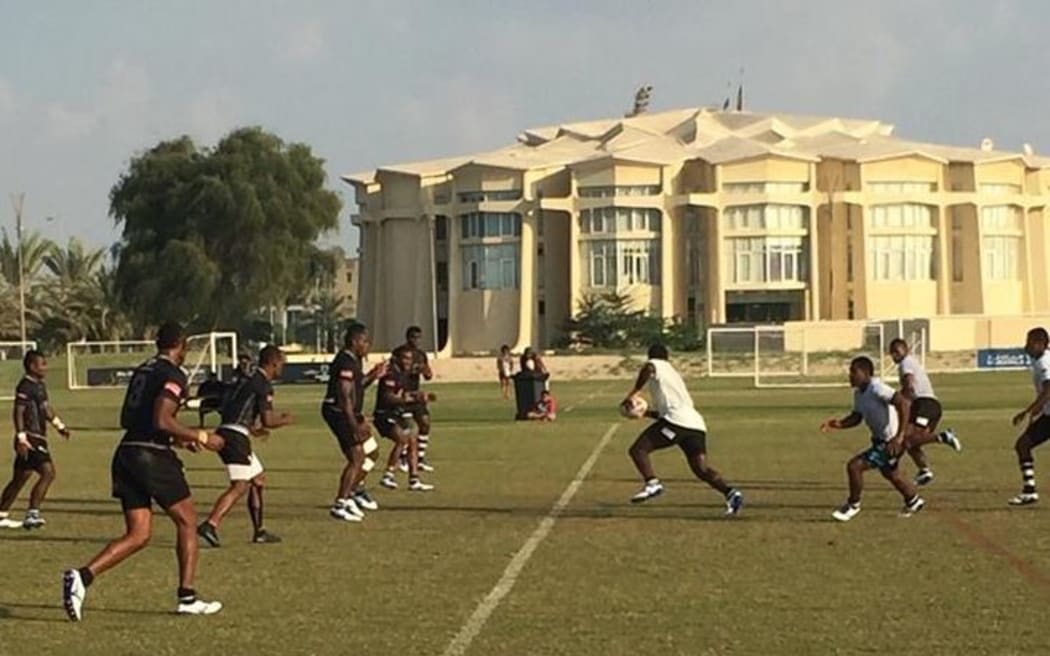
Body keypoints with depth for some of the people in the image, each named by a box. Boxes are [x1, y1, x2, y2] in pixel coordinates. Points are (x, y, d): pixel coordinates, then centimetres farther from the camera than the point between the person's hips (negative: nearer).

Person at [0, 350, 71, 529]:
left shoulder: (40, 385, 16)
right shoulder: (25, 387, -14)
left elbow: (45, 408, 30)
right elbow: (18, 412, -20)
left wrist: (59, 426, 31)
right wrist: (21, 437, -26)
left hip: (38, 439, 10)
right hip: (30, 439, -10)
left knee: (19, 479, 15)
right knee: (48, 472, -17)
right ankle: (32, 513, -16)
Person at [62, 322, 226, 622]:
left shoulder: (142, 370, 18)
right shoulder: (173, 375, -8)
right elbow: (162, 420, -20)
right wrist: (200, 437, -9)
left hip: (126, 453, 8)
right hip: (153, 457, -8)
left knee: (138, 534, 7)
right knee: (187, 521, 9)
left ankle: (83, 576, -12)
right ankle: (187, 598, 11)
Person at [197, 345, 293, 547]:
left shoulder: (248, 381, 21)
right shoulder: (263, 385, -8)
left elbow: (228, 410, 26)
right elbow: (268, 420, -13)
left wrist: (252, 429, 31)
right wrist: (285, 420, 6)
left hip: (225, 433, 10)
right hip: (236, 437, -10)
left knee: (259, 479, 18)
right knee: (240, 485, -13)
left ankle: (259, 532, 21)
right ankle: (210, 525, -25)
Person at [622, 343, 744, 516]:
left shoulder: (655, 365, 13)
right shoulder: (675, 374, 36)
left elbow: (648, 368, -15)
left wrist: (633, 394, -12)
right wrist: (647, 413, 40)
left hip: (676, 422, -7)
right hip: (696, 424, 7)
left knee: (637, 449, -3)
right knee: (701, 468, 2)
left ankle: (652, 483, -23)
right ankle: (730, 492, -17)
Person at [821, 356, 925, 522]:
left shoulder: (877, 388, -26)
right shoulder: (858, 393, 2)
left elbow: (904, 403, -34)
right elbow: (856, 417, 13)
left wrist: (900, 435, -36)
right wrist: (838, 424, -7)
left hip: (891, 443, -10)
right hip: (881, 440, 10)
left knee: (854, 466, -16)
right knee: (888, 473, 32)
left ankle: (853, 505, 7)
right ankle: (913, 500, 55)